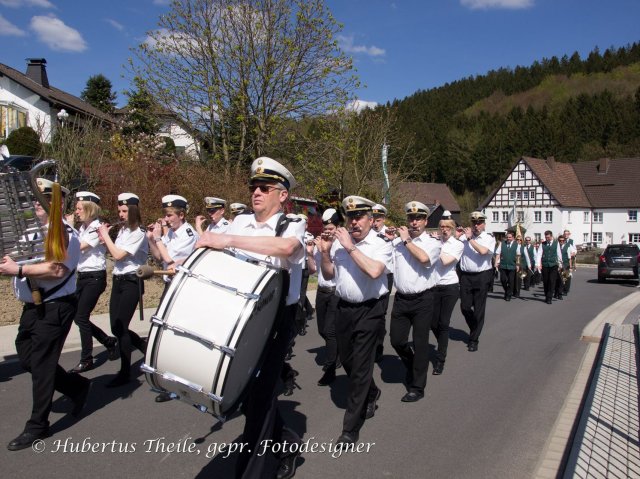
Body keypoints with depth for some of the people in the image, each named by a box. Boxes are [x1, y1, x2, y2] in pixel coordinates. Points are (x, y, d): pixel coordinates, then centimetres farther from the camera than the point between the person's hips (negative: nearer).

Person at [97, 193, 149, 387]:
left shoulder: (138, 233, -13)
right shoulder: (122, 230, 11)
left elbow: (118, 255, -21)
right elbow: (114, 253, 16)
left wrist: (106, 235, -11)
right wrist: (105, 240, 1)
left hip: (131, 282, -8)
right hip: (117, 280, 8)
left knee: (120, 327, -6)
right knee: (116, 327, 8)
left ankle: (125, 373, 7)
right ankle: (147, 348, 29)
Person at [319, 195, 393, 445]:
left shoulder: (381, 245, -9)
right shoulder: (339, 242, 3)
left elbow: (374, 271, -29)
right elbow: (329, 275, 10)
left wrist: (350, 247, -24)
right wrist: (325, 253, -7)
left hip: (370, 310, -5)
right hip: (344, 309, 6)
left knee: (360, 367, -2)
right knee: (346, 360, 18)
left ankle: (351, 428, 9)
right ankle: (371, 394, 48)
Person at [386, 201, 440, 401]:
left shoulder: (432, 243, -2)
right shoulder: (397, 241, 7)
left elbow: (424, 258, -24)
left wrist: (406, 240, -13)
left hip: (422, 300, -3)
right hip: (401, 299, 3)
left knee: (420, 343, 4)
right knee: (396, 340, 8)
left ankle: (417, 387, 17)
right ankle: (412, 367, 38)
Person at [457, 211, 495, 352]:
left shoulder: (489, 238, -1)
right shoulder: (464, 236, 3)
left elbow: (483, 251, -20)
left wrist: (470, 239, -14)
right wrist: (456, 237, -9)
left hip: (482, 277, -2)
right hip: (466, 276, 2)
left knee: (478, 309, 4)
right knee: (465, 307, 6)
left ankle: (474, 339, 17)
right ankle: (474, 328, 35)